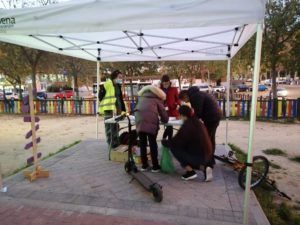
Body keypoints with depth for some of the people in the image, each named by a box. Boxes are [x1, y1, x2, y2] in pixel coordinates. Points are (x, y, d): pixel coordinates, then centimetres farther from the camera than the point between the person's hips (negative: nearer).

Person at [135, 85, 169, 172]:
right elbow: (163, 113, 14)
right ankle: (155, 166, 14)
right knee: (153, 144, 8)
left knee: (142, 144, 14)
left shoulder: (141, 97, 32)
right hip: (151, 122, -3)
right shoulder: (157, 99, 20)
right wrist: (164, 120, 33)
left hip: (139, 121, 3)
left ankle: (144, 165, 22)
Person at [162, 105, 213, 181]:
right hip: (207, 156, 9)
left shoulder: (187, 125, -18)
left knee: (173, 147, -2)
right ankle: (202, 166, 16)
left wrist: (164, 142, 4)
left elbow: (175, 141, -15)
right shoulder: (198, 122, 7)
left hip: (199, 157, -9)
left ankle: (190, 172, -2)